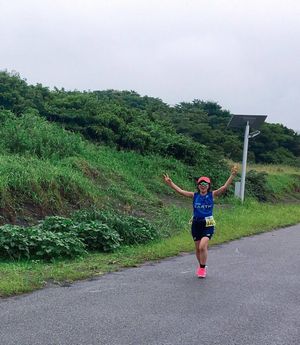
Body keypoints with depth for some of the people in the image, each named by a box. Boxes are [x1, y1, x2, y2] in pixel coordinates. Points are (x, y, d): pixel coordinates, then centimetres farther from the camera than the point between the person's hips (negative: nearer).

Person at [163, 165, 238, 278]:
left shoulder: (212, 195, -3)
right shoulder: (194, 195, 1)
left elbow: (224, 187, -14)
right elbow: (180, 191, -4)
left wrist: (232, 175, -25)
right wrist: (170, 183, -14)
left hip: (208, 224, -3)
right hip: (196, 224, 3)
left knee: (203, 246, -18)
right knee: (198, 248, 12)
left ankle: (202, 268, 0)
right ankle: (201, 266, 35)